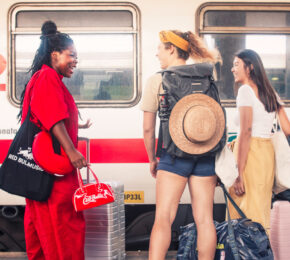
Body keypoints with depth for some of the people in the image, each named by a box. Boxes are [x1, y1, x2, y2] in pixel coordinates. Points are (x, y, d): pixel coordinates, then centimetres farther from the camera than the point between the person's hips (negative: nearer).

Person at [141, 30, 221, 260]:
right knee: (204, 219, 6)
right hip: (205, 153, 4)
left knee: (163, 218, -6)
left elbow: (148, 128, 1)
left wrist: (152, 159, 14)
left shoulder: (157, 81, 1)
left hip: (175, 153, -4)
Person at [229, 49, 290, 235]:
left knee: (245, 214, -4)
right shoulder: (271, 92, 15)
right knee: (261, 209, 13)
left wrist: (239, 174, -19)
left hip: (251, 151, -8)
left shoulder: (245, 90, -8)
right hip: (269, 151, 8)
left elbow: (246, 132, -17)